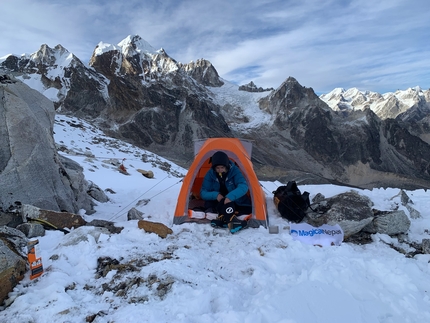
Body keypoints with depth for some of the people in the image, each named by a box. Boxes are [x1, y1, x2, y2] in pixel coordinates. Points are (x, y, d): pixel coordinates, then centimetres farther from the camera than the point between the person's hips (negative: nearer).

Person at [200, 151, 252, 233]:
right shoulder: (210, 174, -12)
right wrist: (215, 195, -31)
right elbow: (203, 192, -11)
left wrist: (231, 197, -44)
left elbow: (243, 186, -29)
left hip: (236, 204, 0)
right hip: (218, 204, 0)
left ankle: (222, 219, -40)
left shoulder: (234, 170, -16)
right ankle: (231, 220, -49)